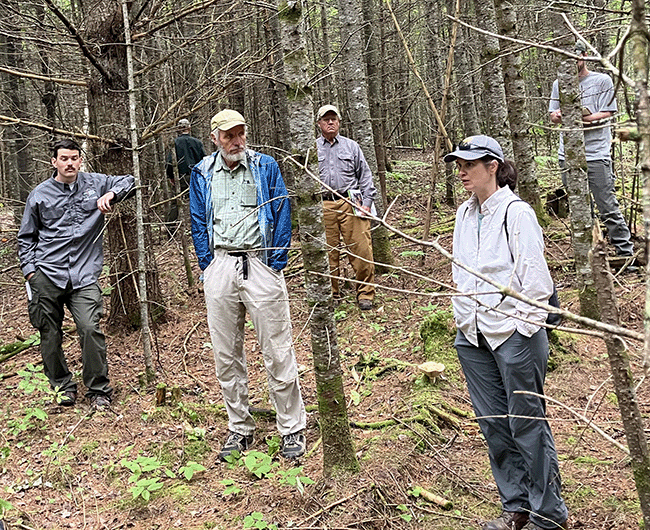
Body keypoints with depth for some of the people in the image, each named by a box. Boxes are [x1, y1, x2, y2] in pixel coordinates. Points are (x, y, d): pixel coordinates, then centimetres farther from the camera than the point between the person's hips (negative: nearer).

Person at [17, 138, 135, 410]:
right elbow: (26, 237, 16)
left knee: (90, 329, -14)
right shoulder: (40, 194, 9)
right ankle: (62, 385, 25)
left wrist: (110, 194, -2)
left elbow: (128, 181, 19)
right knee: (50, 335, 5)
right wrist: (29, 269, 4)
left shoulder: (95, 183, 8)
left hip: (84, 275, -1)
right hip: (46, 276, 1)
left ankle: (99, 390, 1)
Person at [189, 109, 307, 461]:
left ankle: (292, 429, 13)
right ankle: (240, 428, 23)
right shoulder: (202, 174, 10)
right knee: (226, 356, 9)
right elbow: (199, 224, 13)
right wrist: (207, 268, 4)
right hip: (220, 269, 3)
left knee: (277, 353, -1)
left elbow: (282, 214, 1)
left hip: (260, 263, -3)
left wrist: (275, 265, -5)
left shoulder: (266, 167, 4)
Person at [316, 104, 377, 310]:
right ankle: (331, 294, 17)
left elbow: (365, 176, 12)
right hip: (323, 206, 1)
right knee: (328, 252, 3)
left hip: (351, 204, 0)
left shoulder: (351, 146, 12)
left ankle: (365, 293, 7)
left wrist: (367, 202, 2)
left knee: (361, 250, -5)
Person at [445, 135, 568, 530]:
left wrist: (525, 324, -14)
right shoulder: (464, 214, 12)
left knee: (527, 423, 2)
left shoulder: (516, 212, -10)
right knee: (493, 424, 13)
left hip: (515, 333, -7)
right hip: (473, 335, 7)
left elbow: (534, 276, -12)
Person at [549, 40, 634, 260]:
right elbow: (553, 116, 16)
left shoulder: (602, 81, 3)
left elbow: (607, 114, -4)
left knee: (608, 208, -6)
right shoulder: (559, 84, 15)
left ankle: (626, 253, 3)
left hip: (596, 154, -4)